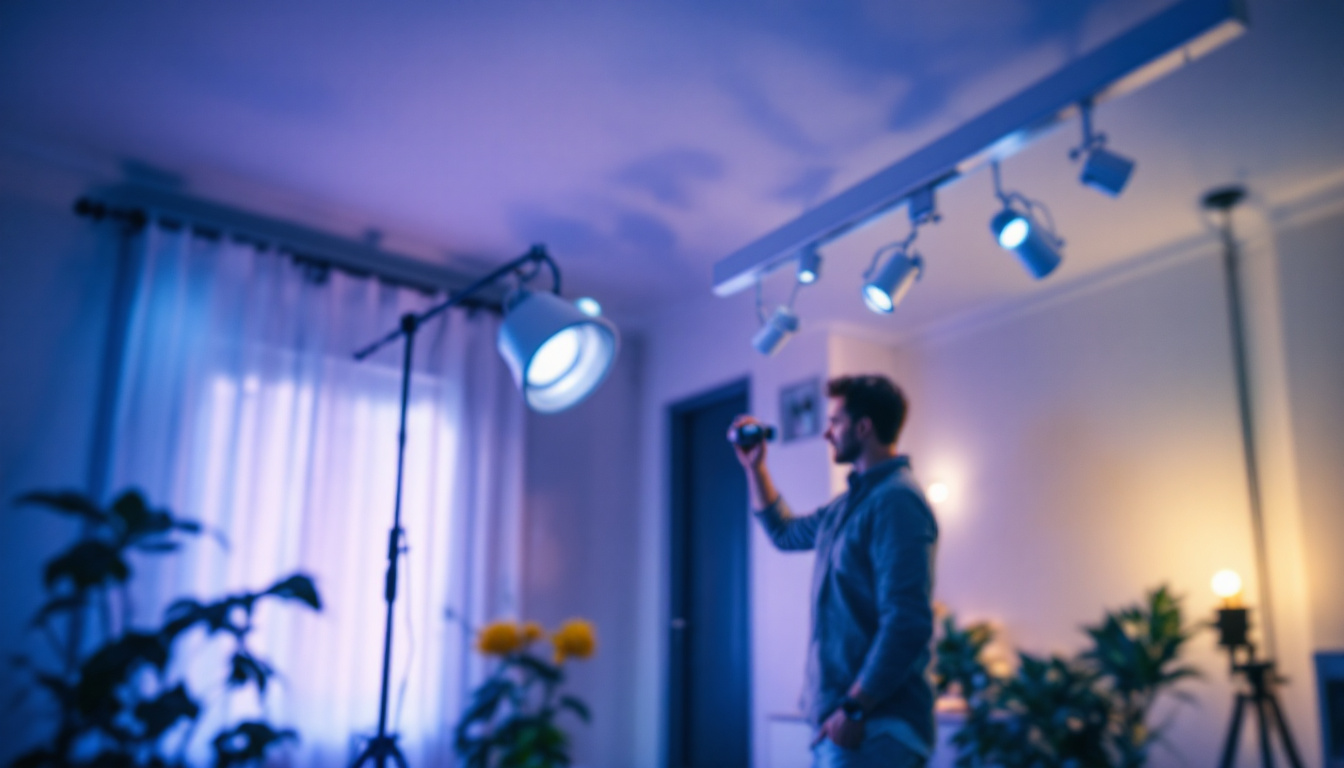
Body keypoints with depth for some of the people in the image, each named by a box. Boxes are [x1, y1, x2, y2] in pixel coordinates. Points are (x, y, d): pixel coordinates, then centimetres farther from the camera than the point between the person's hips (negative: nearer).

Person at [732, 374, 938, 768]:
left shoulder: (896, 500, -16)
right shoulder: (851, 500, 13)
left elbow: (907, 624, -22)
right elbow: (786, 533, 31)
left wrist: (854, 709, -21)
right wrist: (754, 466, 24)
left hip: (873, 724, -9)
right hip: (836, 711, 9)